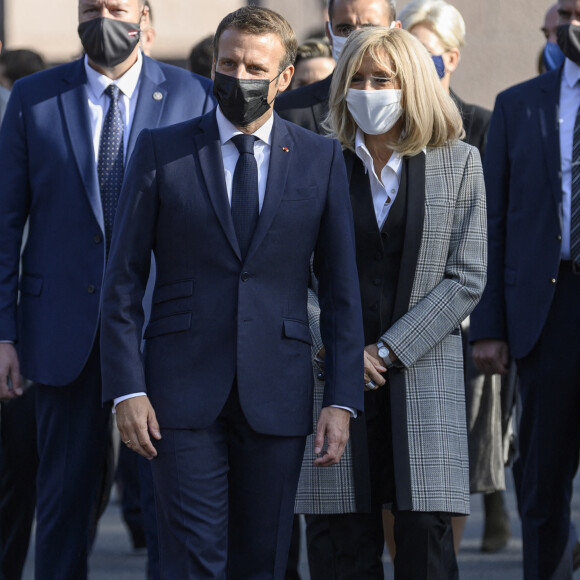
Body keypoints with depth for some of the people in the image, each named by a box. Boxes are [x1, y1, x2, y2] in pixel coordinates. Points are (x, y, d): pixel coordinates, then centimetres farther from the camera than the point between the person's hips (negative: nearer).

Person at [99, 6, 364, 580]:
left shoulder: (320, 159, 6)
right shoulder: (161, 151, 3)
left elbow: (341, 288, 7)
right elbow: (122, 280, 3)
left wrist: (342, 400, 0)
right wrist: (126, 388, -6)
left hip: (277, 397, 2)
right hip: (183, 393, -2)